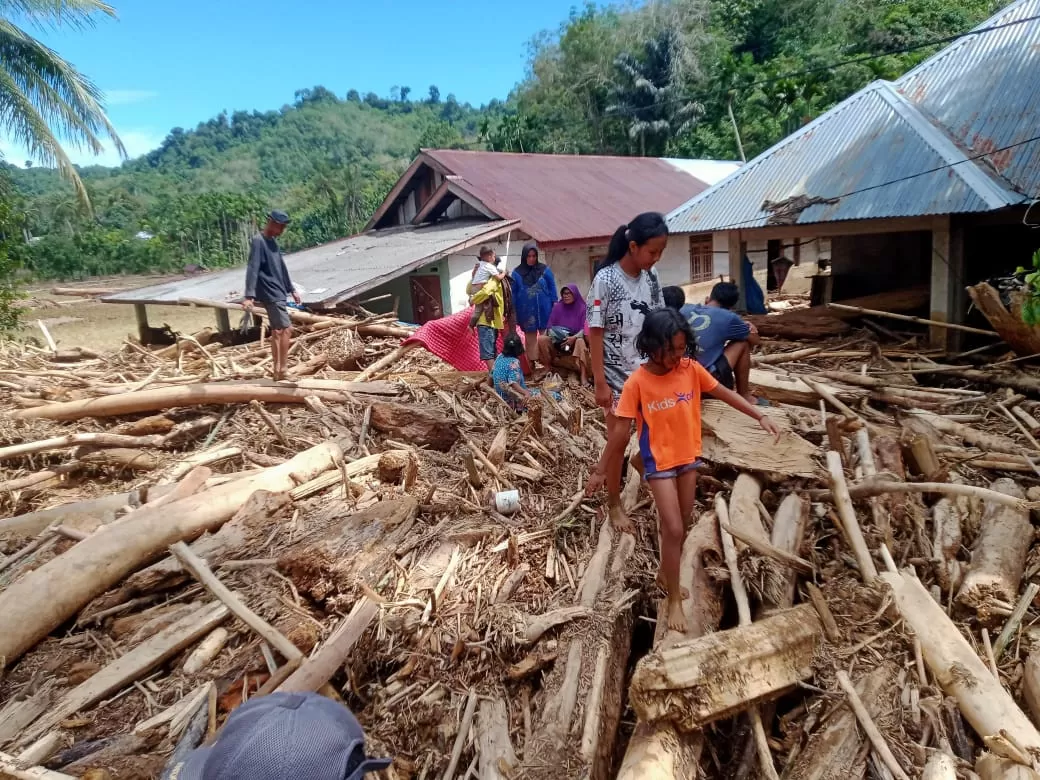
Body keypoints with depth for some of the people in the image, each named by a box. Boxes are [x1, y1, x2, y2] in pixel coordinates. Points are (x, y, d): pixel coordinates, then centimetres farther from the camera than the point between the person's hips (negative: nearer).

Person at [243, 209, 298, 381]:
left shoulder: (273, 241, 14)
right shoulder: (258, 241, -13)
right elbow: (252, 268, -22)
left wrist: (291, 289, 26)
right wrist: (249, 296, -30)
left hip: (278, 294, 9)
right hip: (270, 294, -9)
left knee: (276, 331, 11)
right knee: (286, 329, -12)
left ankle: (276, 370, 17)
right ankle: (282, 370, -9)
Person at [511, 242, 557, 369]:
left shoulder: (544, 269, 0)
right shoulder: (517, 273, 0)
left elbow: (552, 287, 3)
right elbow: (513, 293, 3)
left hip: (544, 310, 0)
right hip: (526, 312, 0)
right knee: (530, 339, 9)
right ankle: (531, 362, 16)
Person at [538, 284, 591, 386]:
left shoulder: (582, 308, -3)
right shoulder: (557, 307, 4)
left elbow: (585, 328, -10)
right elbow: (550, 325, 2)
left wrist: (574, 337, -28)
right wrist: (553, 335, -20)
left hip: (575, 340, -3)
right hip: (558, 342, 3)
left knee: (580, 342, -38)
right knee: (541, 339, -23)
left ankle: (584, 377, -43)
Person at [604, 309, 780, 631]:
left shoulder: (691, 369, -9)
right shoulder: (636, 383, -20)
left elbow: (724, 393, 3)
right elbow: (620, 431, -15)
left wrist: (761, 417, -5)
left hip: (689, 457, 5)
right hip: (659, 462, -5)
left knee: (683, 522, 17)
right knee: (673, 528, -5)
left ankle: (665, 573, 42)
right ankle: (674, 601, 12)